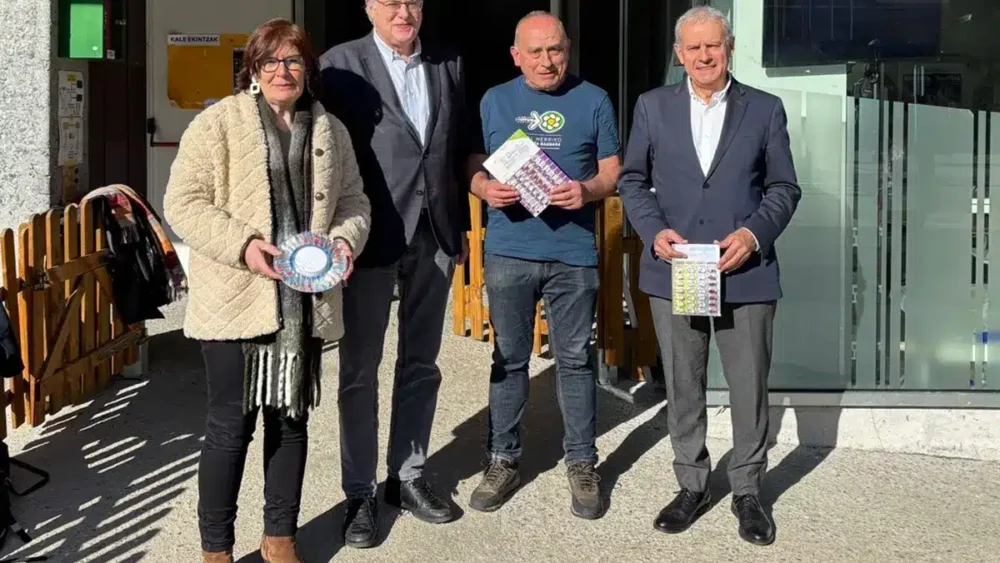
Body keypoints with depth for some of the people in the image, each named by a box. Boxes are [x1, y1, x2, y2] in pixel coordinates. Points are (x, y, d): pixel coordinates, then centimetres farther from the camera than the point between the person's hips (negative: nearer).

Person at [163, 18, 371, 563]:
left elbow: (353, 202, 14)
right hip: (236, 298, -4)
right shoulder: (218, 121, -4)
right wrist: (242, 245, -21)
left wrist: (345, 239, -7)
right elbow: (183, 201, -8)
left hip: (305, 299, 5)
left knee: (292, 417, 12)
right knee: (231, 423, 1)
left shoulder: (330, 131, 11)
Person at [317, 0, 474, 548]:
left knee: (421, 364, 13)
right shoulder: (340, 64, -3)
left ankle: (408, 476, 27)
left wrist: (462, 225, 10)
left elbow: (458, 150, 13)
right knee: (359, 370, 5)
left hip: (434, 233, 4)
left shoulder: (449, 65, 9)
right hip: (372, 234, -4)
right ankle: (360, 493, 16)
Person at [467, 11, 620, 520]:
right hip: (508, 250, 1)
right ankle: (503, 461, 18)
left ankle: (582, 463, 16)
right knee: (508, 357, 8)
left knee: (575, 359, 4)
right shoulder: (494, 102, 8)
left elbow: (613, 171, 5)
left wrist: (587, 190, -16)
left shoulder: (593, 101, 6)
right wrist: (486, 188, -12)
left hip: (573, 251, -1)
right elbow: (474, 168, 10)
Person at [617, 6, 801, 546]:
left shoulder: (766, 109, 3)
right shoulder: (652, 106, 6)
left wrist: (754, 234, -13)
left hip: (746, 272, -1)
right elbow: (632, 179, 8)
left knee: (749, 388, 5)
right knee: (682, 386, 11)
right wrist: (654, 230, -9)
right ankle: (692, 485, 26)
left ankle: (747, 491, 22)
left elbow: (784, 187, 5)